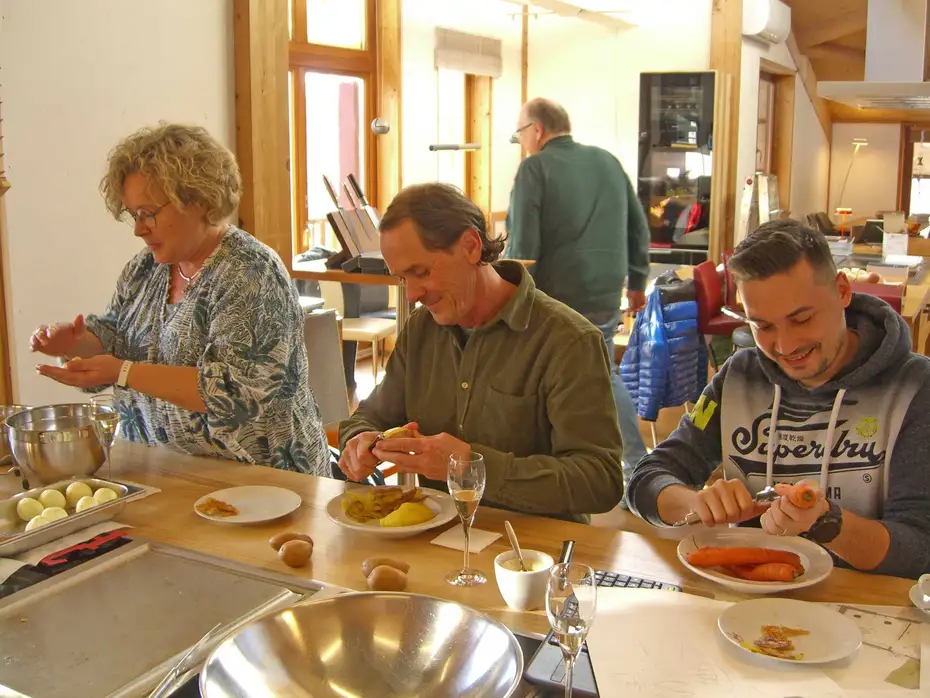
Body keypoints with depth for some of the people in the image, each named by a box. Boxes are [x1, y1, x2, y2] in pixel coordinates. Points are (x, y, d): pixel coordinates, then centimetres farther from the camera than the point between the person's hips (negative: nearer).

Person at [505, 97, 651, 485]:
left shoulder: (535, 168, -9)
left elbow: (523, 244, -15)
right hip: (605, 297, 7)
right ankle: (637, 460, 24)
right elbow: (638, 228, 15)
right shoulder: (608, 161, 10)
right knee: (606, 376, 22)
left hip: (554, 299, -6)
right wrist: (637, 281, 25)